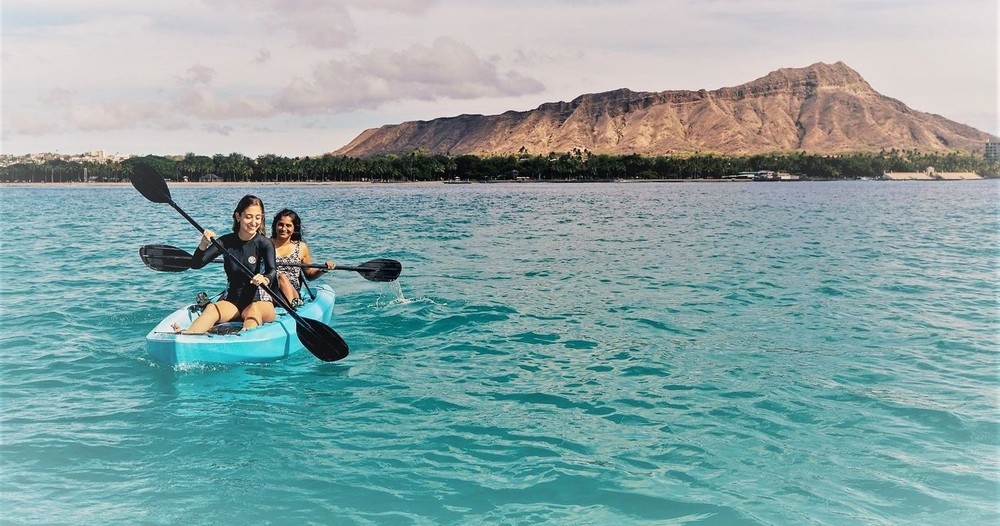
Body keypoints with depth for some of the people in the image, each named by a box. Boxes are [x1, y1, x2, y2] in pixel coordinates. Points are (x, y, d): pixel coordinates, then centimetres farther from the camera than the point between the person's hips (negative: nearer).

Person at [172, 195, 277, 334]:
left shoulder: (264, 243, -6)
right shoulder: (227, 241, 4)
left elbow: (272, 270, -24)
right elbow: (196, 264, -1)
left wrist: (265, 280, -48)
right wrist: (203, 245, -22)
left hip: (259, 301, -3)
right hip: (232, 299, 3)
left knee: (254, 310, -38)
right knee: (212, 309, -29)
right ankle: (187, 336, -55)